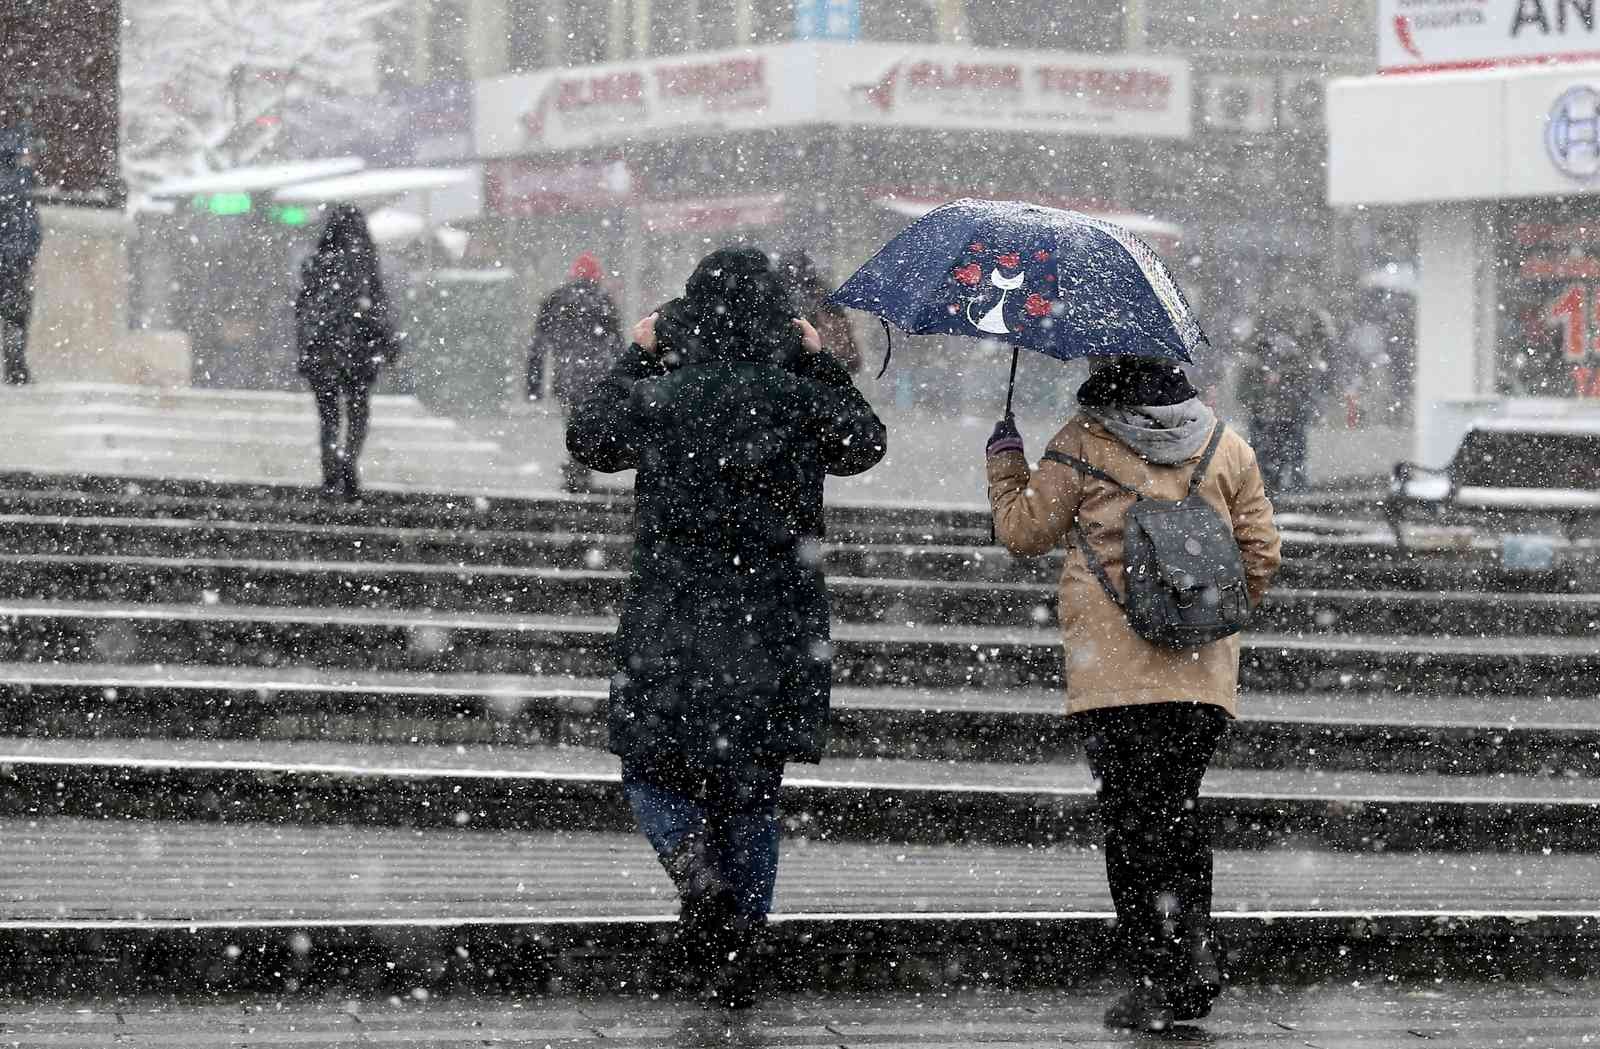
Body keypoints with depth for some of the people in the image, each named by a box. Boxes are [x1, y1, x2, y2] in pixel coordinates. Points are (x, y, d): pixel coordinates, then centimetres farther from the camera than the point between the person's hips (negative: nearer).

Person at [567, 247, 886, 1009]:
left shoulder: (660, 396, -7)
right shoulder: (801, 398, -4)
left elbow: (588, 437, 11)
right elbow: (865, 443, 16)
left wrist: (636, 356, 20)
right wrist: (821, 362, 23)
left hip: (672, 624, -2)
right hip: (777, 626, 2)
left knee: (651, 772, 12)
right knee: (752, 789, 13)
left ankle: (696, 866, -19)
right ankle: (739, 956, 13)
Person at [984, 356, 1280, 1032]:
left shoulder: (1082, 445, -3)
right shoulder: (1228, 449, 8)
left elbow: (1021, 531, 5)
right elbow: (1261, 556, 11)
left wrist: (1004, 461, 22)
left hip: (1113, 672, -3)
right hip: (1204, 673, 4)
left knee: (1130, 821, -1)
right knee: (1180, 810, 13)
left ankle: (1155, 982, -5)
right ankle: (1196, 956, -1)